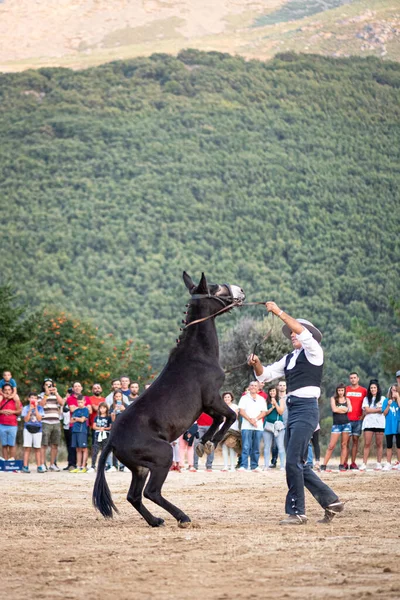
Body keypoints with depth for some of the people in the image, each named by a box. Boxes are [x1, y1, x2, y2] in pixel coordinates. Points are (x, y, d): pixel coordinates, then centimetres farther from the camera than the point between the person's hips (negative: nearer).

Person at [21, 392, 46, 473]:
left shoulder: (40, 408, 5)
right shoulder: (26, 408, 4)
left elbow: (39, 418, -7)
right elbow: (26, 419, -5)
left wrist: (36, 408, -11)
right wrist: (30, 409, -11)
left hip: (37, 429, 1)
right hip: (28, 429, -1)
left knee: (37, 448, 2)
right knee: (27, 448, -5)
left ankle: (39, 466, 4)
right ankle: (25, 466, -6)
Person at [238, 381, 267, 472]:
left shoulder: (261, 399, 15)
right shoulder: (244, 398, 9)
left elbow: (264, 412, 7)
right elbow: (241, 411, -1)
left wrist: (255, 419, -10)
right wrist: (250, 420, -12)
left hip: (258, 426, 3)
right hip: (246, 426, -3)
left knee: (256, 448, 2)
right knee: (246, 447, -10)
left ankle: (254, 466, 6)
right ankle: (243, 466, -12)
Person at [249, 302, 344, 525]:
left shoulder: (314, 352, -2)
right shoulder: (289, 358, 19)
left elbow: (303, 332, -20)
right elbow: (265, 375, 21)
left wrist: (279, 312, -19)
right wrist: (256, 364, -1)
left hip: (306, 409, -9)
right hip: (292, 410, 9)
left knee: (294, 461, -14)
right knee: (299, 464, 9)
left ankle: (297, 512, -9)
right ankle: (331, 501, 18)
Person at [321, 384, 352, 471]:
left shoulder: (347, 400, 11)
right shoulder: (333, 399, 4)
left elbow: (349, 409, -6)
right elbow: (334, 409, -11)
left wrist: (339, 409, -8)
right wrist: (344, 409, -3)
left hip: (346, 424, 3)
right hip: (336, 424, -3)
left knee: (344, 445, 3)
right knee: (331, 446, -8)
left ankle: (342, 465, 7)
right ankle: (324, 465, -7)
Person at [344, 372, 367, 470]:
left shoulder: (363, 391, 8)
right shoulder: (346, 390, 8)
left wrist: (363, 415, -2)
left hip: (358, 419, 1)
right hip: (347, 419, -1)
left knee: (355, 440, 1)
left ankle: (353, 463, 4)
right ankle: (345, 463, -3)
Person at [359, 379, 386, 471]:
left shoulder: (382, 398, 10)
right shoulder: (366, 399, 13)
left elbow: (383, 410, -2)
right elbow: (366, 410, 0)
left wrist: (371, 411, -6)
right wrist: (378, 409, -1)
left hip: (379, 423, 0)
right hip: (368, 423, 0)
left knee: (379, 444, 0)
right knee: (367, 444, -5)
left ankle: (379, 464, 4)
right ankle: (364, 464, -8)